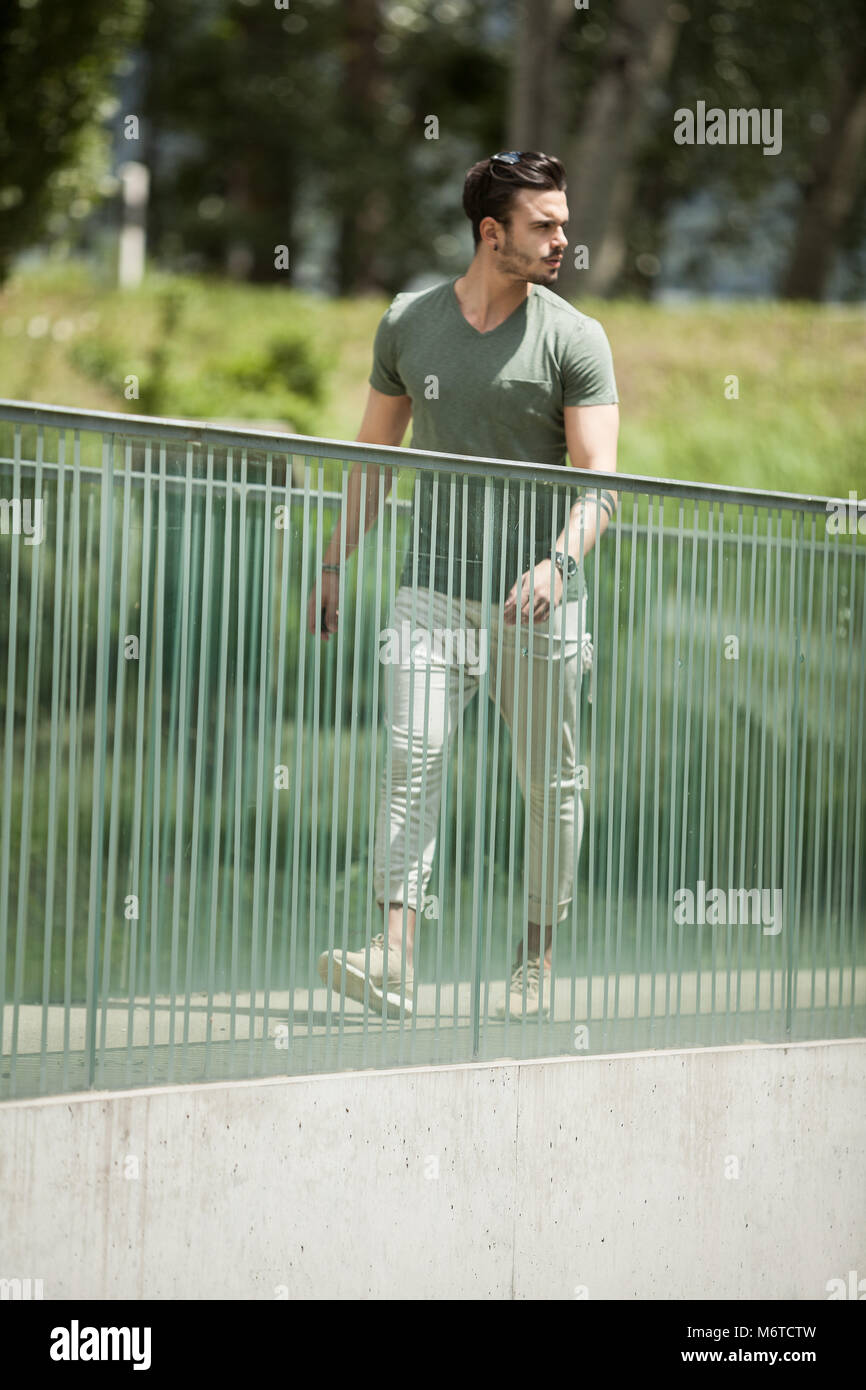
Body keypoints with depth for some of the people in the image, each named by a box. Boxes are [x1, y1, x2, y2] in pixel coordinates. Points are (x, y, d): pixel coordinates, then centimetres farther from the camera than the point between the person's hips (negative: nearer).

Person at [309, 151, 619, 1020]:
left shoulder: (574, 340, -3)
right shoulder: (408, 324, 6)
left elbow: (600, 481, -10)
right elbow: (374, 456, 17)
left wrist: (558, 561, -27)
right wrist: (334, 566, 15)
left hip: (537, 599, -1)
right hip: (434, 583, 1)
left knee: (549, 782, 5)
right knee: (411, 757, -14)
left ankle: (536, 960, 17)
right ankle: (395, 958, -21)